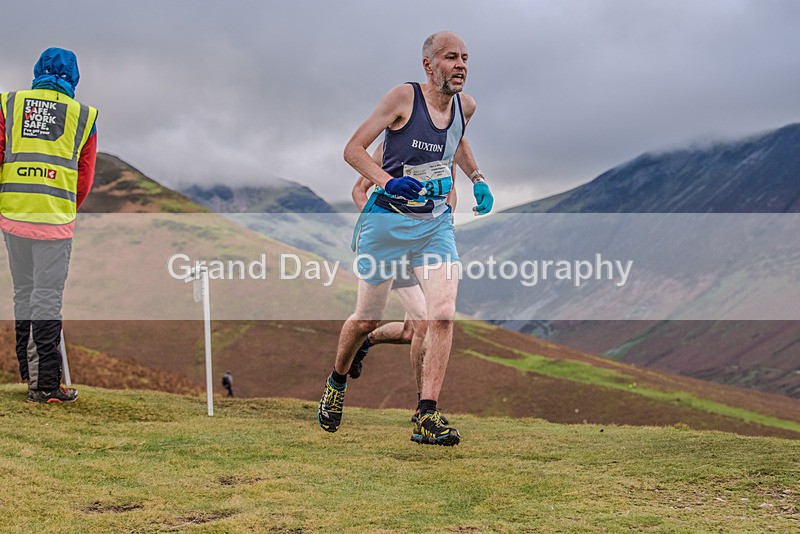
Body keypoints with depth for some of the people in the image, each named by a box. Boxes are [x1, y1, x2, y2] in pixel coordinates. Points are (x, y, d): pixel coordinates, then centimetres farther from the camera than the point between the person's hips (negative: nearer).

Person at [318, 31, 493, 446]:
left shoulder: (465, 106, 5)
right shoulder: (404, 97, -12)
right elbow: (353, 150, -13)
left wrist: (477, 179, 16)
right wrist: (388, 181, -29)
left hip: (436, 224, 4)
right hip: (387, 220, -4)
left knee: (443, 314, -15)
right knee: (368, 318, 6)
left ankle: (427, 420, -12)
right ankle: (337, 381, 37)